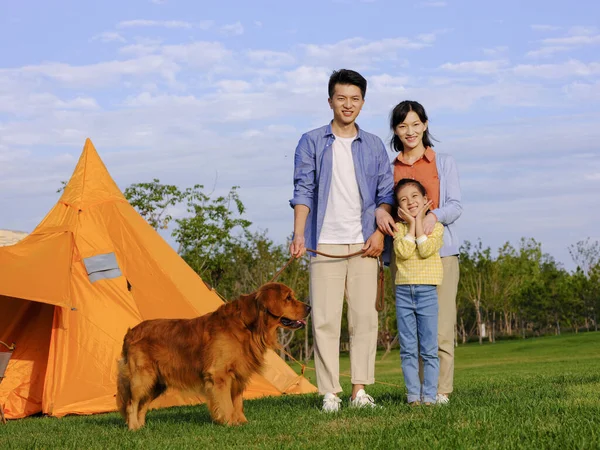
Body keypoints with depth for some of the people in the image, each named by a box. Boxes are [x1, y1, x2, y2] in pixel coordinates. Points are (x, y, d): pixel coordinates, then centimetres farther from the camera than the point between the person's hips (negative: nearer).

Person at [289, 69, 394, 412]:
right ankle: (330, 393, -2)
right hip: (325, 245, -2)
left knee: (365, 317, -1)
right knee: (325, 319, -5)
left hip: (363, 245, 2)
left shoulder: (374, 146, 12)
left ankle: (360, 390, 5)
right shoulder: (312, 143, 6)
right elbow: (303, 191, 0)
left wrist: (380, 232, -2)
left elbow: (386, 194, 12)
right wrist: (299, 235, -11)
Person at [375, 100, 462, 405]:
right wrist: (379, 210, -16)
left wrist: (434, 215, -21)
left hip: (440, 251, -2)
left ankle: (442, 390, -3)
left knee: (440, 327, -9)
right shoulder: (389, 168, 15)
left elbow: (455, 205, 1)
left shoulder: (444, 163, 10)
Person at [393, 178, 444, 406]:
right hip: (403, 292, 2)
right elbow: (403, 252, -11)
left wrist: (419, 221, -6)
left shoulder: (435, 226, 3)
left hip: (427, 292, -2)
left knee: (429, 350, -1)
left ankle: (429, 394, 2)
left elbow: (426, 250, -14)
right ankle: (413, 394, 7)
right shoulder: (399, 228, 7)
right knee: (408, 350, 3)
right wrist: (411, 224, -5)